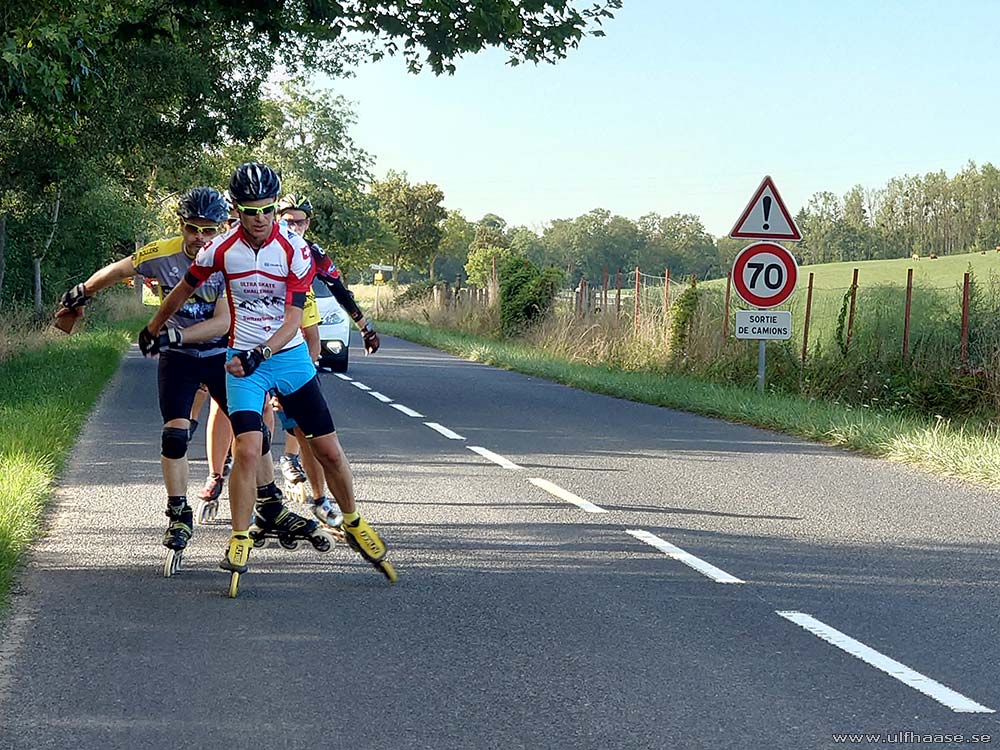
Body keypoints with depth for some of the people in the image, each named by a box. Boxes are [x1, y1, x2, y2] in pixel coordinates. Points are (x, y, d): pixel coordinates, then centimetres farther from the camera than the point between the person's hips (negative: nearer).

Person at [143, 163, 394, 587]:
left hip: (290, 357, 0)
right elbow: (183, 291, 9)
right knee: (247, 451, -17)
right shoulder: (221, 250, -9)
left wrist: (261, 352, -32)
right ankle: (240, 541, -1)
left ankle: (354, 526, 23)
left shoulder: (295, 250, -12)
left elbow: (293, 320, -17)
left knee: (329, 451, 2)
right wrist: (152, 330, 20)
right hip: (243, 361, 0)